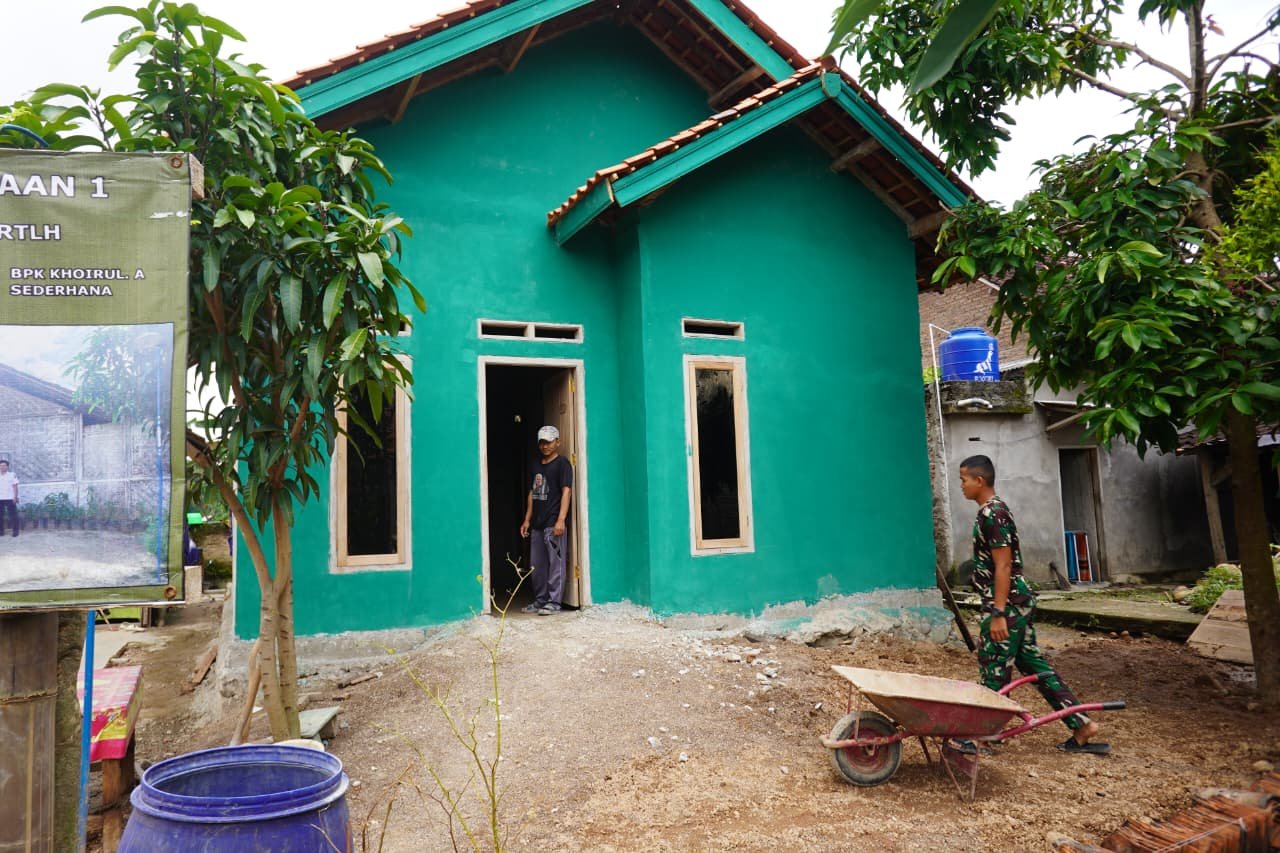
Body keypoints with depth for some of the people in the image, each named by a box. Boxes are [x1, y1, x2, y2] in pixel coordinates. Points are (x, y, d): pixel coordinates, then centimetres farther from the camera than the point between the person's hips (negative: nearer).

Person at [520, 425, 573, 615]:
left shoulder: (562, 464, -4)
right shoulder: (537, 466, 17)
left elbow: (566, 491, -13)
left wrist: (561, 520, -22)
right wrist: (527, 520, 15)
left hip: (553, 523, -8)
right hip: (537, 524, 8)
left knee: (555, 563, -4)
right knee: (536, 565, 12)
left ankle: (554, 602, 0)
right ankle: (540, 601, 21)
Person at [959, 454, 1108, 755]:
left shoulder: (992, 514, -18)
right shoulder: (991, 510, 13)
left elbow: (1003, 566, -21)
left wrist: (998, 613, -22)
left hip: (1008, 604, -10)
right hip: (1019, 601, 10)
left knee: (994, 672, 0)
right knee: (1032, 663, 14)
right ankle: (1082, 725, 17)